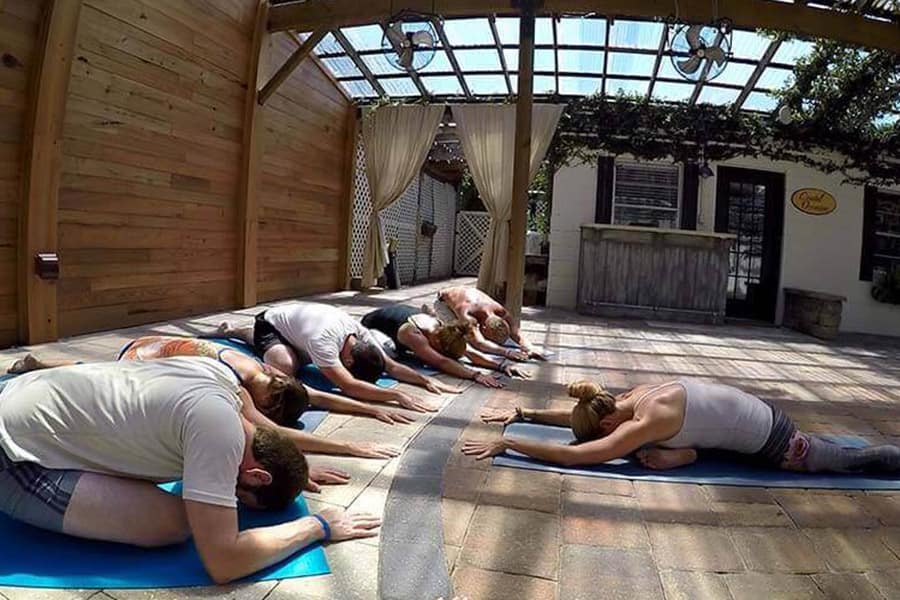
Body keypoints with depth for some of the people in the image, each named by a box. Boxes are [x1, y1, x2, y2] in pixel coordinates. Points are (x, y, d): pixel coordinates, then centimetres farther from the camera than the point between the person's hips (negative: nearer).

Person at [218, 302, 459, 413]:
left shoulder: (361, 333, -27)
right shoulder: (323, 340, -48)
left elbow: (391, 366, -19)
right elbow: (348, 386, -57)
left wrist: (426, 380, -33)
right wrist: (398, 396, -62)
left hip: (290, 320, 8)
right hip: (269, 324, -7)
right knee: (286, 367, -34)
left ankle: (233, 331, 58)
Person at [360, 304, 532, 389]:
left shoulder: (442, 330, -28)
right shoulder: (413, 335, -45)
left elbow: (472, 353, -31)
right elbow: (442, 362, -56)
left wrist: (503, 365, -43)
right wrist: (476, 375, -66)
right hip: (372, 323, -5)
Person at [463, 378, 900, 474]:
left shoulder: (647, 422, -34)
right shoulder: (635, 395, -9)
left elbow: (575, 455, -40)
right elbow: (578, 415, 2)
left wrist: (506, 444, -39)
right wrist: (522, 414, -3)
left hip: (772, 443, -5)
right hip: (758, 419, 5)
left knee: (851, 460, 18)